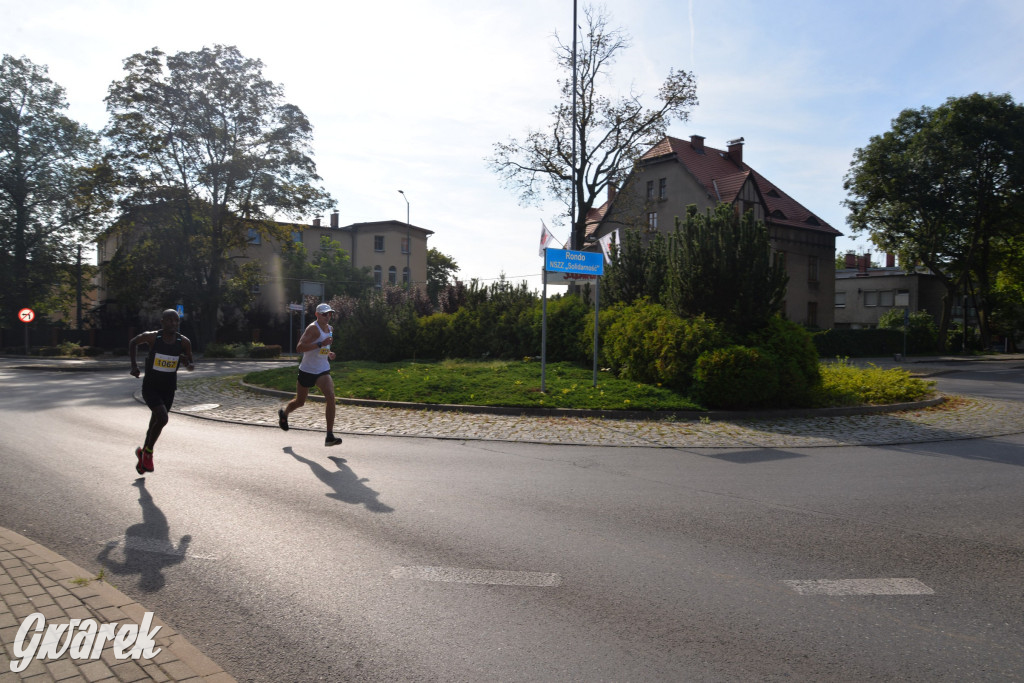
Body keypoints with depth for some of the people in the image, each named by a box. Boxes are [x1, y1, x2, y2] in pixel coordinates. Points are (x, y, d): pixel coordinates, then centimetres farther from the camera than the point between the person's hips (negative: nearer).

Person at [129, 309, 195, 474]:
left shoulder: (184, 342, -8)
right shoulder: (152, 337, -13)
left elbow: (192, 366, 3)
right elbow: (133, 342, 8)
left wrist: (188, 363, -20)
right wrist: (134, 364, 1)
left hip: (168, 390, 3)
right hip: (150, 387, -3)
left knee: (155, 424, 15)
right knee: (162, 418, -22)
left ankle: (143, 452, 41)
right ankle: (148, 452, 3)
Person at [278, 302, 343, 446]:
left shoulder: (330, 329, 7)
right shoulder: (313, 328, -17)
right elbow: (299, 348, -27)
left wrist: (328, 353, 6)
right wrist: (320, 344, -33)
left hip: (323, 371, 4)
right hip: (307, 370, -4)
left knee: (330, 396, -20)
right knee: (300, 402, 14)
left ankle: (330, 436, -20)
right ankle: (283, 413, 52)